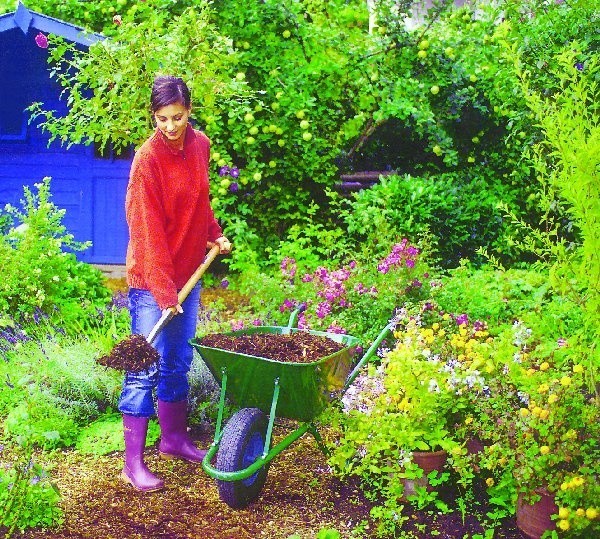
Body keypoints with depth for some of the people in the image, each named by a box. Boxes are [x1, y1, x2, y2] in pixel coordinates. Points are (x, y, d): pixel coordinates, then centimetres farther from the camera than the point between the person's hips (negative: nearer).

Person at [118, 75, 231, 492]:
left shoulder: (200, 145, 3)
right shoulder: (148, 159, -17)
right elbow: (148, 231, -20)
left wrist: (215, 234, 9)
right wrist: (163, 291, -22)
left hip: (189, 270, 7)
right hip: (150, 278, -6)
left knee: (178, 361, 16)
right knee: (145, 367, -4)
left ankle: (174, 438, 32)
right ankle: (133, 463, 3)